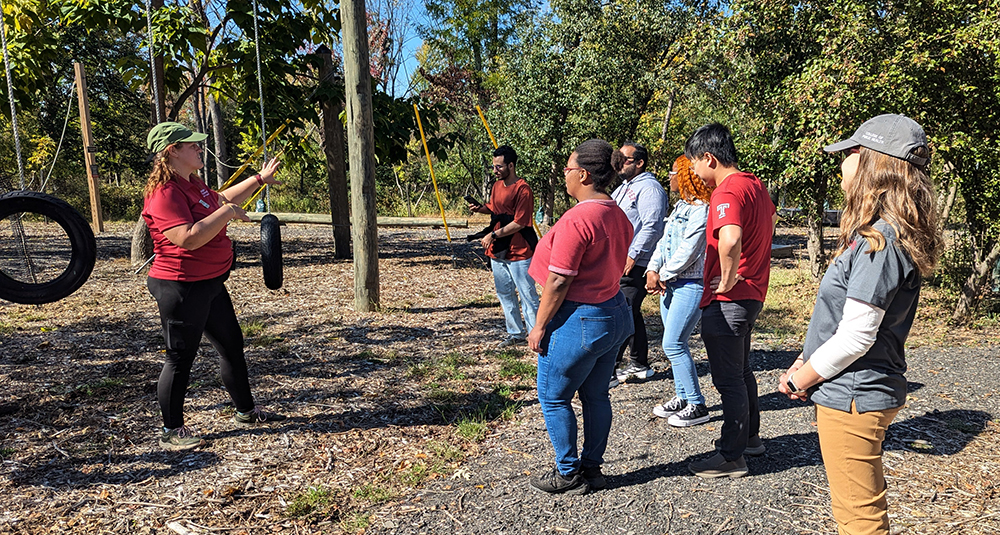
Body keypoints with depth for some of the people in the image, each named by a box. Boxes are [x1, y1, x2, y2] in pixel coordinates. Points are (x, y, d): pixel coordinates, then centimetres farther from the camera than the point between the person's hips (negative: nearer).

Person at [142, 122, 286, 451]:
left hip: (209, 284, 10)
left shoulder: (192, 184, 11)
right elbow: (188, 238, -31)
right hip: (181, 288, -10)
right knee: (180, 358, 1)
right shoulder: (166, 192, -20)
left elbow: (223, 200, 30)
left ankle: (246, 411, 33)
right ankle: (172, 432, 17)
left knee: (233, 345, 17)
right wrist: (226, 213, -23)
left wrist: (259, 179, 31)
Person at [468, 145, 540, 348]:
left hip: (519, 252, -9)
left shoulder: (522, 189, -16)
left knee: (527, 295, -2)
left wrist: (493, 235, -17)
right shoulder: (497, 185, 10)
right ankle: (515, 333, 28)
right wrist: (480, 208, 3)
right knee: (504, 294, 15)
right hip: (498, 250, 9)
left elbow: (519, 223, -19)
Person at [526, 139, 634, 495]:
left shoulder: (577, 219, -22)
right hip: (614, 313, 9)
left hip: (579, 320, -9)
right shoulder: (618, 216, 7)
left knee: (553, 397, 8)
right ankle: (592, 469, 30)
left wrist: (539, 326, -11)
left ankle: (569, 474, 19)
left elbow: (559, 281, -21)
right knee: (596, 395, 18)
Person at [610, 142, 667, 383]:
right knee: (630, 313, 15)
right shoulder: (622, 188, 21)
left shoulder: (649, 188, -10)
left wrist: (632, 256, -22)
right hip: (615, 262, 10)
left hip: (634, 264, -10)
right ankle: (639, 365, 25)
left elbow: (651, 227, -20)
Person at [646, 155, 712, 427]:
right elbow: (664, 241, 12)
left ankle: (698, 406, 3)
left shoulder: (702, 211, -17)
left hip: (691, 285, -9)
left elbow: (688, 253, -21)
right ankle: (682, 397, 26)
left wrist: (662, 275, -11)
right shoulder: (679, 207, 14)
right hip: (670, 283, 9)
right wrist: (652, 271, -2)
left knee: (673, 344, -9)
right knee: (673, 343, 13)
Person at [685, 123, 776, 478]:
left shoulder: (727, 192, -22)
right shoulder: (755, 184, 10)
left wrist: (727, 280, -25)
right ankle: (749, 437, 39)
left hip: (727, 302, -10)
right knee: (741, 371, 23)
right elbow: (771, 219, 29)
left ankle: (731, 457, 14)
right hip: (752, 293, 10)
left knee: (729, 379, 2)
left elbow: (730, 240, -42)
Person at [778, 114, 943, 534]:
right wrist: (806, 362, 9)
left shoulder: (879, 240, -22)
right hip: (852, 393, 10)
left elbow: (855, 337, -23)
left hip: (853, 397, -10)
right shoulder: (878, 232, 9)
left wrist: (800, 381, -11)